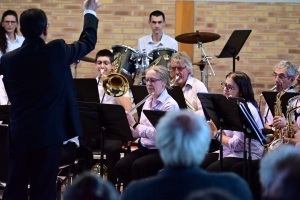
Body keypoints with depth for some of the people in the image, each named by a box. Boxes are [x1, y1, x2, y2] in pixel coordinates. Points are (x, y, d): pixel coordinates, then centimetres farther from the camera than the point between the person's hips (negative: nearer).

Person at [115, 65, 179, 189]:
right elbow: (141, 131, 13)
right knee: (121, 165, -17)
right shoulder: (148, 102, 12)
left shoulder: (170, 105, -13)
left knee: (138, 166, -31)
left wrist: (135, 125, -22)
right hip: (145, 148, 7)